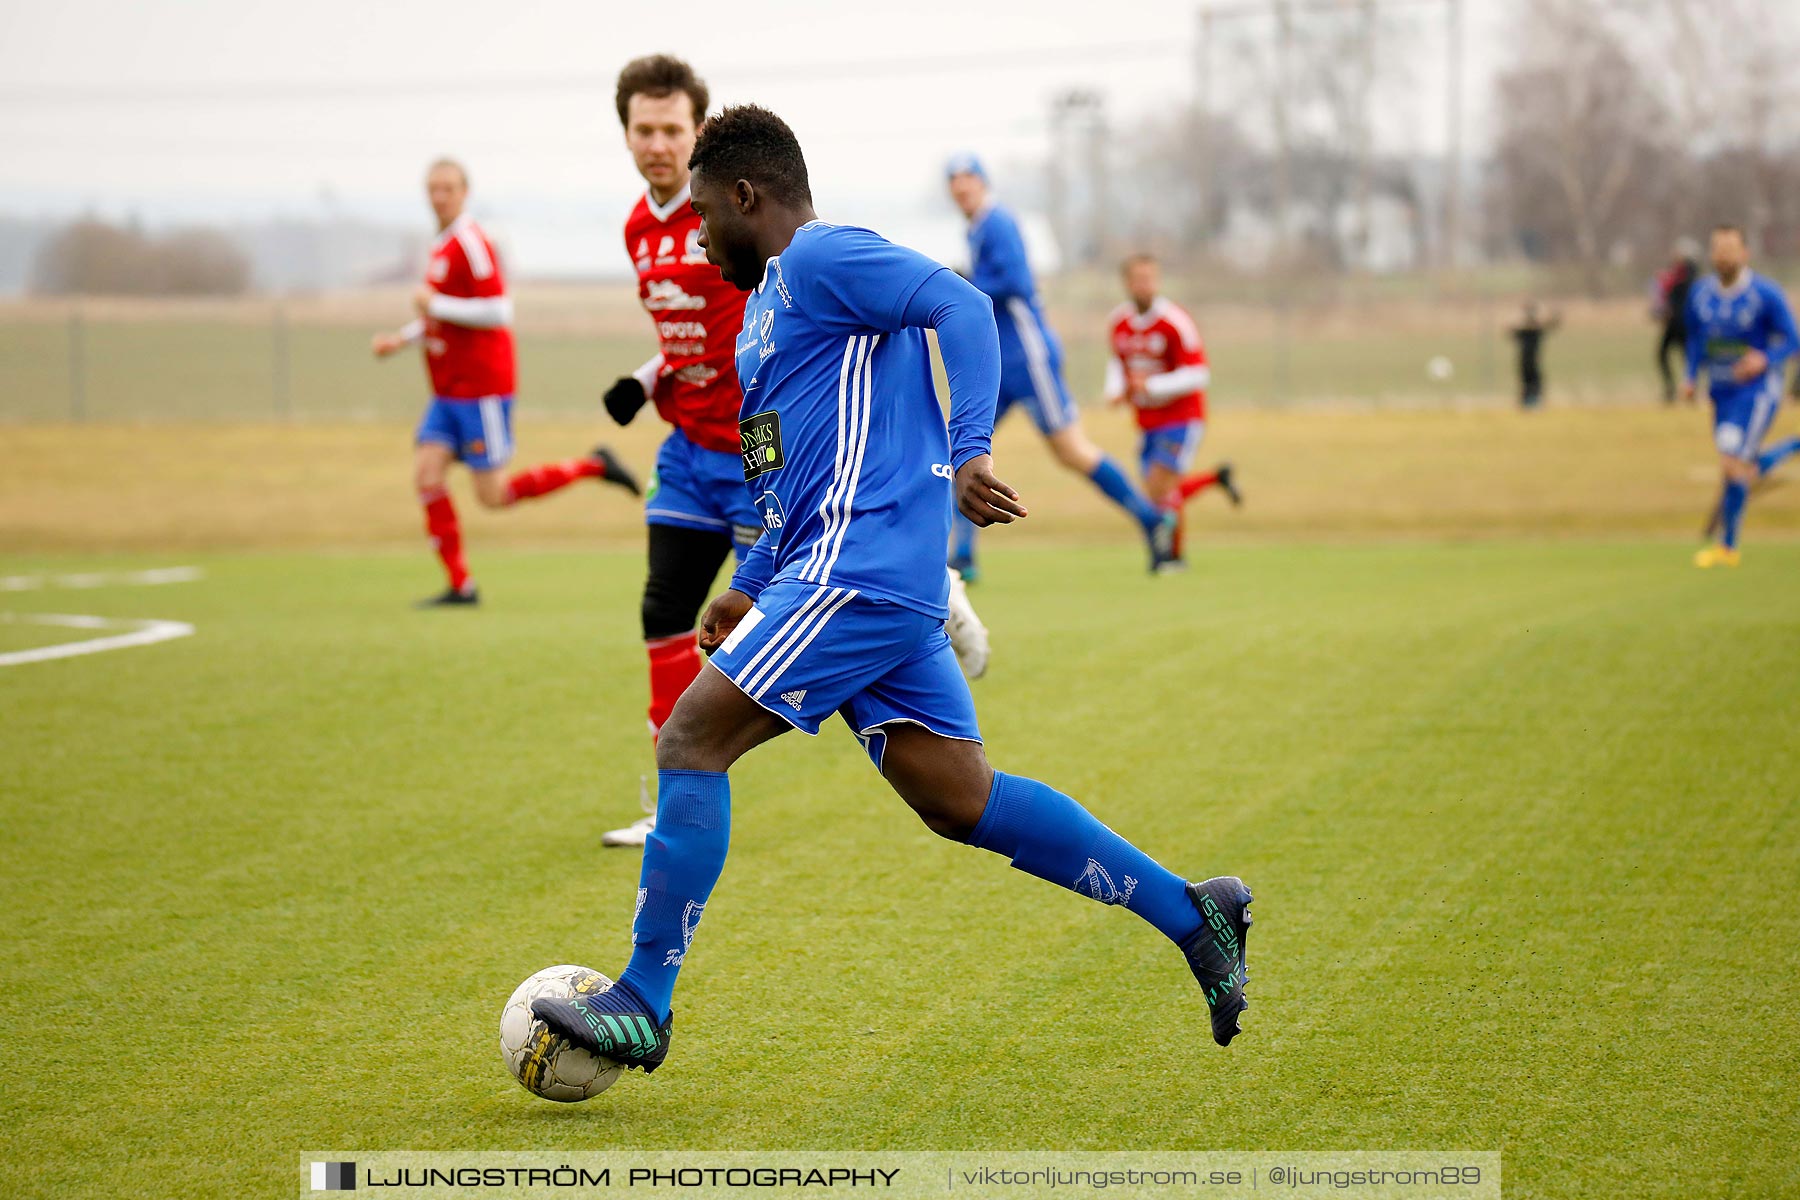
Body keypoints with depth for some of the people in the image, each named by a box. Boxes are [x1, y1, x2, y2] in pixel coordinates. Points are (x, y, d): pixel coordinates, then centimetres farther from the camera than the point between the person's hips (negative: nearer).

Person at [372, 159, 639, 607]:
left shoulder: (470, 243, -15)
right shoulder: (441, 246, 15)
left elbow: (497, 311, -22)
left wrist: (435, 304, -18)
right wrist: (402, 338, 16)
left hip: (481, 388, -9)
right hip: (447, 390, 9)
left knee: (493, 495, -5)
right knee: (427, 474, -3)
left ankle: (593, 466, 8)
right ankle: (460, 586, 2)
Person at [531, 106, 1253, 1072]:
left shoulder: (823, 257, -5)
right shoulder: (771, 296, 26)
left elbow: (962, 306, -18)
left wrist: (968, 450, -29)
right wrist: (749, 589, 27)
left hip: (859, 570, -10)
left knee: (690, 740, -10)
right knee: (958, 800, 6)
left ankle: (642, 1004, -8)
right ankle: (1191, 913, 8)